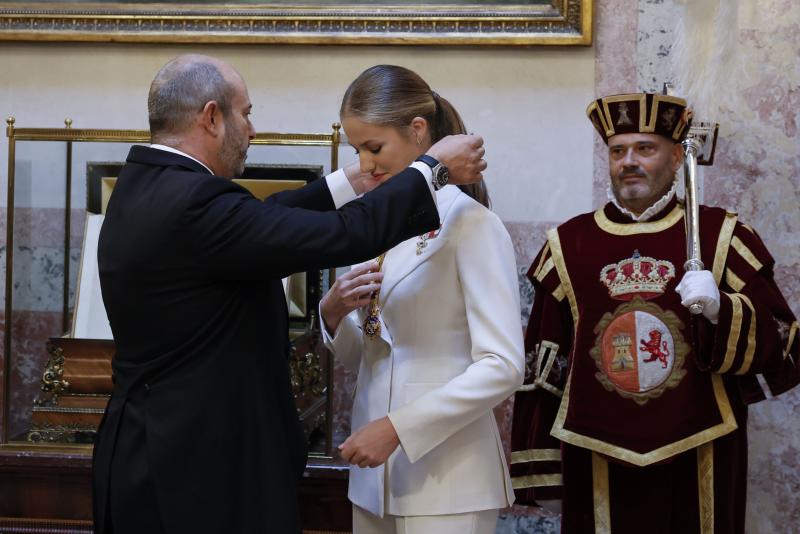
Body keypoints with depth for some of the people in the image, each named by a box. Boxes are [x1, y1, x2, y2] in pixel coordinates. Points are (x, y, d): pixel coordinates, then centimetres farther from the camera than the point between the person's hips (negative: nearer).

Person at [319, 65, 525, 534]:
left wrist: (398, 426, -21)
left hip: (445, 481, -7)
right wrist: (334, 314, -4)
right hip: (374, 475, 7)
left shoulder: (469, 223, -12)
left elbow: (503, 367, -18)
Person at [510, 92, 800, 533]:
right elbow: (542, 369, 7)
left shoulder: (721, 236, 2)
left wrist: (721, 311, -19)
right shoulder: (569, 245, 5)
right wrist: (541, 474, 5)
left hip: (698, 463, -1)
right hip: (599, 467, 1)